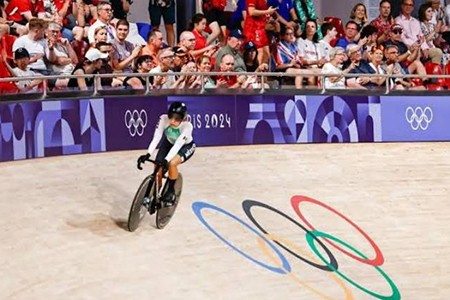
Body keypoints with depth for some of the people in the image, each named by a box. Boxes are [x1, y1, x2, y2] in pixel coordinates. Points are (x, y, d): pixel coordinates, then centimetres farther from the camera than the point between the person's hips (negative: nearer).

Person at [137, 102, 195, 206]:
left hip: (186, 146, -4)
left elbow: (178, 145, -45)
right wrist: (148, 154, -49)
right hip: (169, 143, 4)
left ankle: (171, 192, -8)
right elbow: (156, 137, -35)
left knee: (172, 163, -30)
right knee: (157, 166, -13)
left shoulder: (187, 126, -38)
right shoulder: (164, 119, -31)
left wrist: (166, 160, -57)